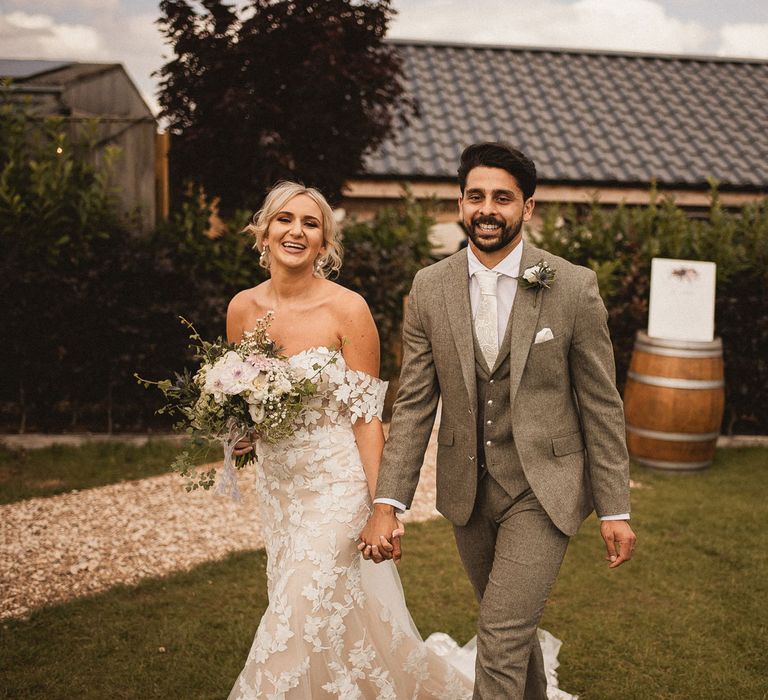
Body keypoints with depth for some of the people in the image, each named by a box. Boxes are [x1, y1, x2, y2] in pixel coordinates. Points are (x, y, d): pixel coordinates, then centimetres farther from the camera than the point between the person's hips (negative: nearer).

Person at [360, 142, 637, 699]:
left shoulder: (574, 287, -10)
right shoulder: (430, 288, -2)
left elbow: (601, 404, -6)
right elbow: (413, 404, -1)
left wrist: (615, 509, -4)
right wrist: (387, 503, -7)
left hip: (542, 490, -3)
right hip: (466, 489, 4)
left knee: (501, 639, -9)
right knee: (512, 625, 21)